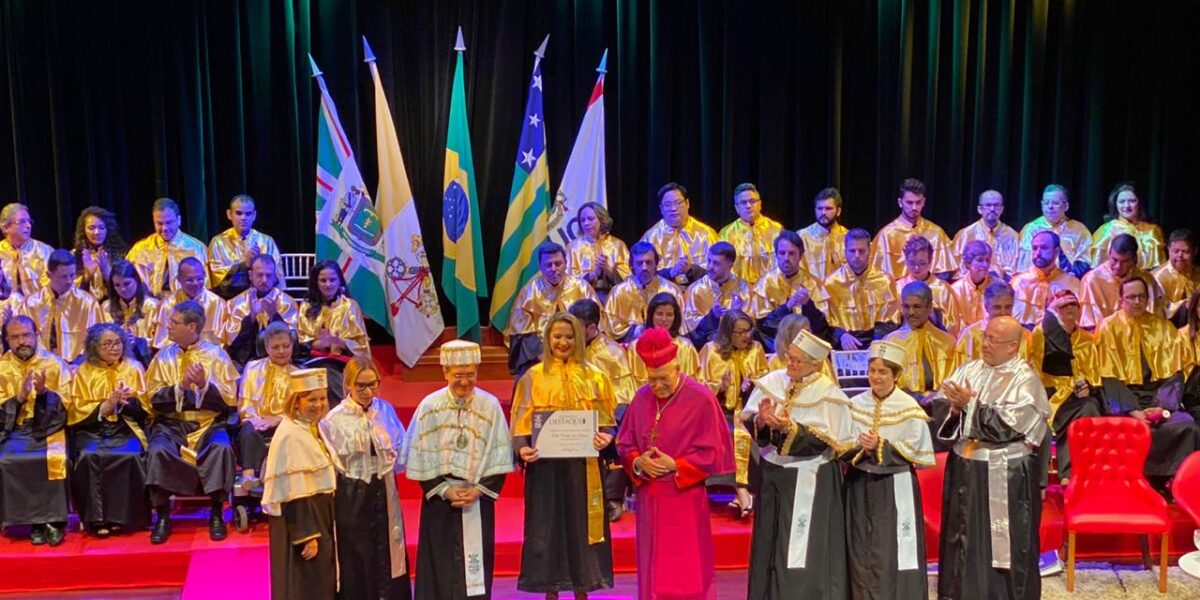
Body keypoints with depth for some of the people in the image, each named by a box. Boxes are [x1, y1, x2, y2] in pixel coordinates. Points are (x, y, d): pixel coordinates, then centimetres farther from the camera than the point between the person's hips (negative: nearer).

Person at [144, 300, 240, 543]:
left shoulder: (216, 355, 2)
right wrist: (180, 386, -14)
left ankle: (216, 514, -16)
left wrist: (204, 384, -19)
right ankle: (162, 516, -15)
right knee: (157, 451, -30)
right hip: (172, 423, 2)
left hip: (209, 423, -2)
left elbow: (230, 399, -3)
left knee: (222, 448, -32)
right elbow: (154, 398, 3)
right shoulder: (164, 356, 8)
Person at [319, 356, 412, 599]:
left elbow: (401, 452, 6)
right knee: (355, 563, 6)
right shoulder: (334, 419, -11)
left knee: (386, 558, 9)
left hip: (383, 495, 3)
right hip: (351, 498, -3)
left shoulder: (385, 410, 0)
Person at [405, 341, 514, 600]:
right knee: (441, 566, 3)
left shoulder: (490, 406, -5)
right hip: (440, 501, 0)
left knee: (476, 566, 4)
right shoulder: (429, 407, -6)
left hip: (479, 502, 0)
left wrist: (479, 490, -11)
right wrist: (444, 490, -10)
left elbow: (500, 458, -1)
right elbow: (420, 460, -2)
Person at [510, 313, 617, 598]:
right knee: (548, 526, 3)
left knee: (581, 525, 6)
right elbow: (522, 422, -1)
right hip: (545, 465, -1)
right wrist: (522, 448, -20)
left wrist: (605, 437, -17)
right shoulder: (533, 377, 1)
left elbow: (606, 420, 5)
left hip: (583, 465, 1)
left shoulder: (593, 377, 5)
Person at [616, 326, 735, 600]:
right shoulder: (641, 399, 3)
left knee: (687, 572, 2)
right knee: (652, 569, 12)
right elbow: (625, 444, 9)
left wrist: (675, 465, -19)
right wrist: (638, 463, -12)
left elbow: (712, 453, -9)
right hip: (649, 498, 5)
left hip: (685, 497, -4)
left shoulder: (701, 399, -10)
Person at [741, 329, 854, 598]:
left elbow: (824, 442, -17)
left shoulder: (829, 395, -11)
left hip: (810, 483, -4)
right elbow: (748, 423, -3)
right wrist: (761, 421, -25)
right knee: (771, 545, 13)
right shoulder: (771, 382, -1)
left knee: (805, 551, 0)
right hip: (773, 476, 4)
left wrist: (791, 429, -28)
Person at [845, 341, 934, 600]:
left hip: (896, 489, -3)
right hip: (860, 486, 3)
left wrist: (882, 447, -19)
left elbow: (918, 452, -10)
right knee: (861, 553, 7)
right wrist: (858, 450, -16)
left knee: (893, 555, -2)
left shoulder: (909, 409, -6)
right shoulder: (855, 405, 4)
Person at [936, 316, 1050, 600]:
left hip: (1005, 478, -5)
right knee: (965, 541, 12)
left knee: (1002, 545, 4)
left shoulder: (1025, 379, -10)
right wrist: (957, 408, -15)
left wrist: (971, 404, -19)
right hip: (965, 470, 5)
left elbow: (1007, 426, -19)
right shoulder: (970, 369, 6)